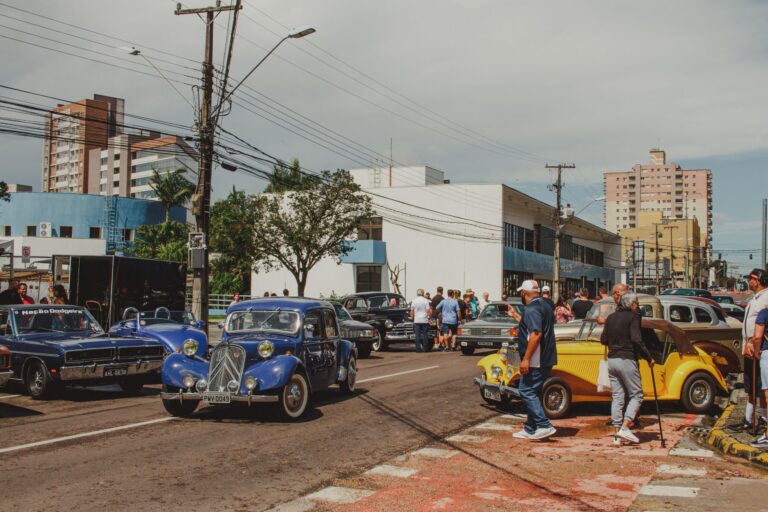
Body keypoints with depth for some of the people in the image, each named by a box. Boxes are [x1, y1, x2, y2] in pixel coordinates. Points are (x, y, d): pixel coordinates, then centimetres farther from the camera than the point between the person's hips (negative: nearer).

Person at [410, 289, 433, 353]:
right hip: (424, 320, -1)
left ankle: (418, 349, 0)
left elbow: (412, 311, 5)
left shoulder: (414, 301, 2)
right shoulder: (426, 301, -3)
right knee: (425, 335, 6)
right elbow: (428, 310, -6)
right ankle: (425, 348, 7)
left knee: (417, 335, 2)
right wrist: (430, 316, 7)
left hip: (416, 320, 1)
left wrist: (412, 317, 17)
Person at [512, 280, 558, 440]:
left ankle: (545, 426, -12)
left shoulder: (531, 309, -16)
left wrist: (526, 358, -25)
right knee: (533, 393, 14)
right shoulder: (545, 306, 16)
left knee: (526, 391, -7)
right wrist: (517, 317, 40)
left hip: (535, 360, -10)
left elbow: (536, 334, -26)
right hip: (547, 359, 10)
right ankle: (530, 429, 18)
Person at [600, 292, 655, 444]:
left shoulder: (611, 318, 11)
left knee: (617, 397, 9)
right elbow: (636, 339, -17)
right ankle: (624, 428, -11)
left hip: (612, 360, 6)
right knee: (636, 395, 2)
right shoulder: (633, 317, -8)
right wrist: (649, 358, -11)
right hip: (627, 360, -6)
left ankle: (617, 432, 7)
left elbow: (603, 339, 12)